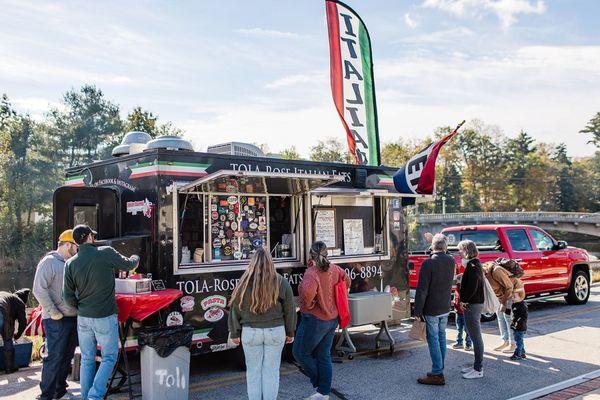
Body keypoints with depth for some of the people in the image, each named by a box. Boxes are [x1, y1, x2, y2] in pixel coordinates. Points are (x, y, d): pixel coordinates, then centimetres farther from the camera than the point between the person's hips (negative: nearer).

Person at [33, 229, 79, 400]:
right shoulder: (49, 262, -10)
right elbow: (39, 290, -16)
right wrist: (53, 313, -16)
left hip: (73, 317, 8)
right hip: (57, 320, -8)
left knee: (67, 356, 14)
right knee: (54, 357, -4)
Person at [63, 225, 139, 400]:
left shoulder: (70, 263, -1)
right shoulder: (107, 253, -12)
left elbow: (68, 296, 0)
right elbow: (127, 265, 5)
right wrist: (135, 259, 27)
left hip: (83, 318, 4)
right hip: (105, 317, -4)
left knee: (87, 360, 16)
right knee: (109, 357, 9)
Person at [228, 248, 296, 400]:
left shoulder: (244, 283, -5)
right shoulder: (281, 283, -5)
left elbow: (235, 310, 0)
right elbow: (290, 310, 2)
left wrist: (234, 333, 11)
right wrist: (290, 332, 14)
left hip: (250, 332, 0)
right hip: (275, 331, 0)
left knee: (253, 371, 11)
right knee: (271, 370, 10)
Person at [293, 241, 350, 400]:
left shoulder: (312, 273, -23)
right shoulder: (334, 269, 0)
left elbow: (307, 291, -43)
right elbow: (347, 281, 18)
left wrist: (307, 305, -23)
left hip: (315, 320, -8)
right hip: (332, 319, 8)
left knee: (300, 353, 11)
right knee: (324, 355, 16)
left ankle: (319, 384, 18)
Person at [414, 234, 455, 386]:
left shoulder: (428, 263, -19)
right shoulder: (451, 262, 0)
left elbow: (422, 289, -18)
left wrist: (418, 310, -13)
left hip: (431, 309, -6)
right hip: (445, 307, 7)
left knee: (433, 340, 0)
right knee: (441, 338, 16)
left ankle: (437, 374, 4)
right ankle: (439, 369, 25)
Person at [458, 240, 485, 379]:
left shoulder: (472, 266, -18)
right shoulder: (474, 264, 14)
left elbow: (472, 287, -24)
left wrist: (464, 300, -13)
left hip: (472, 305, -11)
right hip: (475, 303, 11)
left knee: (476, 337, -3)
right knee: (475, 337, 17)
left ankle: (478, 370, 4)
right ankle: (477, 365, 26)